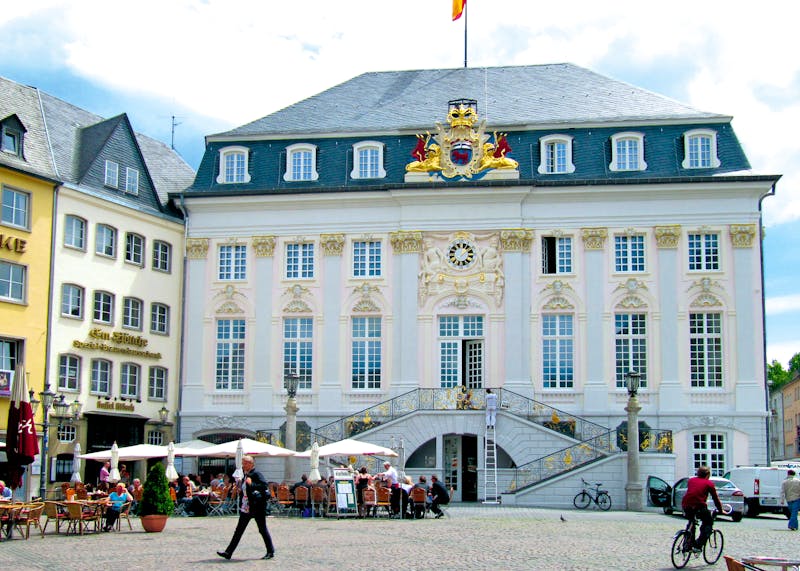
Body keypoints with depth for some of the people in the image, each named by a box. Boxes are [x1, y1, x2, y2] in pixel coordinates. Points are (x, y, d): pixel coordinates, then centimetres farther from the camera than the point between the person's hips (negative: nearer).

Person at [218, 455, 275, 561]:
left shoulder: (256, 474, -12)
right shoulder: (246, 475, 13)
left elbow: (264, 485, -24)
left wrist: (252, 484, -29)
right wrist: (240, 484, 7)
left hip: (257, 506, -8)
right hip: (246, 507, 8)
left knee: (262, 529, 2)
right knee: (239, 529, 6)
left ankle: (271, 552, 14)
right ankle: (228, 552, 6)